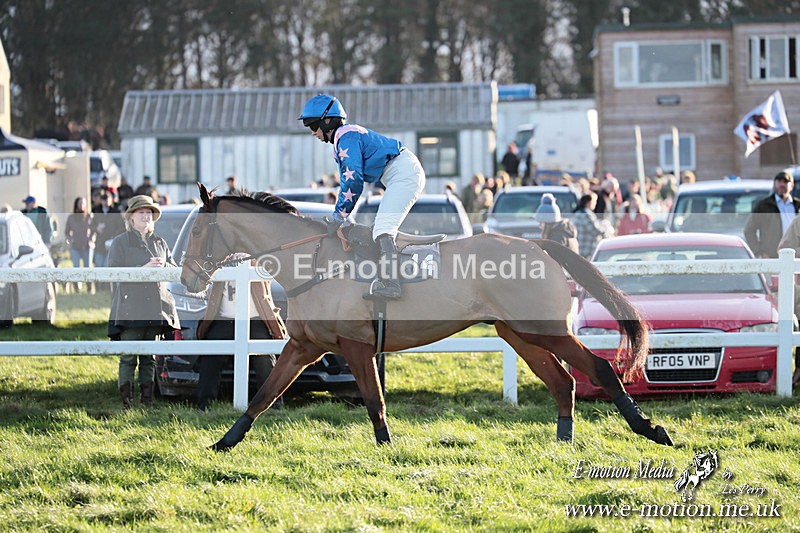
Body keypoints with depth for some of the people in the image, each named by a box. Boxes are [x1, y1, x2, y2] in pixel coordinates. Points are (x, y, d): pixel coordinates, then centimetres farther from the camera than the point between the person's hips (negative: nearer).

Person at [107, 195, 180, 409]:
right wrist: (143, 269, -18)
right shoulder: (120, 243, 3)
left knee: (149, 358, 7)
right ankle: (126, 402, -9)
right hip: (129, 309, -5)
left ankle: (147, 400, 10)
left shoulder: (159, 243, 18)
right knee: (129, 357, -8)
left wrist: (162, 267, -6)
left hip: (155, 308, 5)